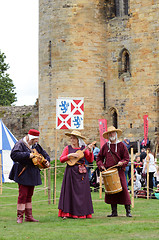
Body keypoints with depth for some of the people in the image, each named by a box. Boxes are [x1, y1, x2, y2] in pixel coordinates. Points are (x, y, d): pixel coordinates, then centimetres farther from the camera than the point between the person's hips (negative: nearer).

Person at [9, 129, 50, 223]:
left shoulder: (36, 146, 13)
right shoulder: (20, 144, -9)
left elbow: (44, 153, 24)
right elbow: (14, 154, -23)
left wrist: (47, 161, 3)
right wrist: (28, 155, -25)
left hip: (32, 174, 7)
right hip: (23, 173, -7)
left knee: (29, 195, 10)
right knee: (23, 195, -9)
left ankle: (29, 216, 14)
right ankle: (20, 217, -3)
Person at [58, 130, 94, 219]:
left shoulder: (83, 148, 6)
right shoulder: (68, 148, 6)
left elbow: (90, 160, 3)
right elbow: (61, 159, -1)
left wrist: (90, 151, -10)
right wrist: (70, 155, -13)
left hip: (81, 172, 1)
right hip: (71, 172, -1)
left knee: (82, 192, 1)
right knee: (70, 191, -2)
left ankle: (82, 213, 6)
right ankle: (67, 213, -1)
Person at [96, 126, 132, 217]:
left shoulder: (121, 145, 3)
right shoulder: (105, 146, 11)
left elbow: (126, 158, 4)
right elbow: (99, 157, 17)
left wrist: (122, 163, -16)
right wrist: (101, 165, 0)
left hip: (119, 171, -3)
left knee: (123, 190, -7)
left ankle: (128, 211, -2)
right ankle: (114, 211, 10)